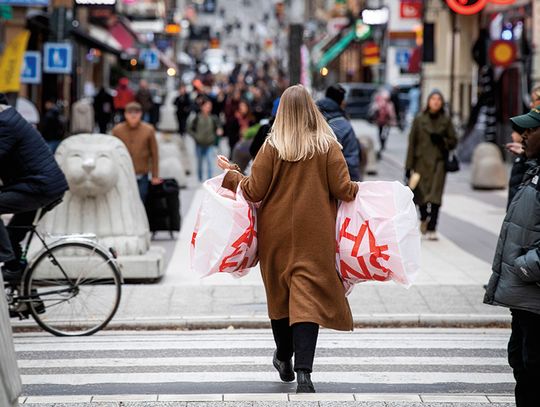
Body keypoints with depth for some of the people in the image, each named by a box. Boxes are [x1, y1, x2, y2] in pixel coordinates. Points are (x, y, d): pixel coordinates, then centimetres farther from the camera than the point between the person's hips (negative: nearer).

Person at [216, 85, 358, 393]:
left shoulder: (272, 146, -5)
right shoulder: (328, 146, -5)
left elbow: (254, 191, -4)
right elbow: (343, 190, -8)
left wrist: (230, 174, 12)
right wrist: (365, 190, 12)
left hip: (277, 232, 2)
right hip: (314, 235, -1)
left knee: (279, 293, 17)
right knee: (308, 297, -4)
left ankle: (284, 358, 34)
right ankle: (303, 371, -17)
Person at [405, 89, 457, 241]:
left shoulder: (446, 120, 4)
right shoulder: (419, 119, 1)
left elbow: (453, 141, 10)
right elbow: (412, 142, 1)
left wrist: (442, 140, -12)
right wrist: (409, 166, -2)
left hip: (439, 162, 0)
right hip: (421, 161, 0)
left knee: (435, 196, -10)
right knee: (421, 194, 6)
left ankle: (431, 229, -7)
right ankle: (424, 218, 38)